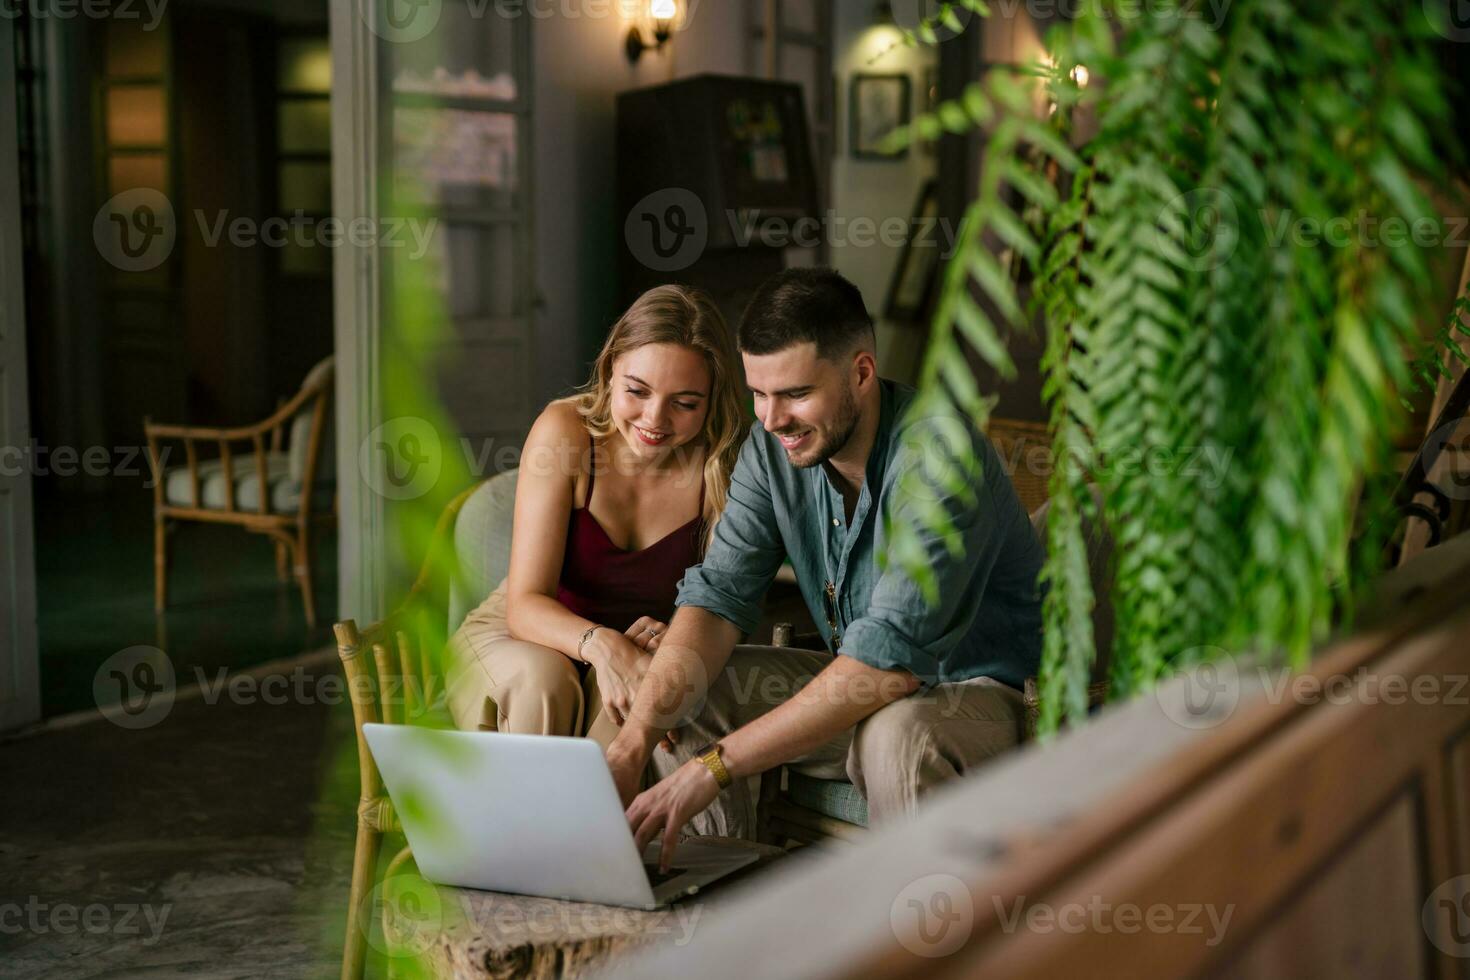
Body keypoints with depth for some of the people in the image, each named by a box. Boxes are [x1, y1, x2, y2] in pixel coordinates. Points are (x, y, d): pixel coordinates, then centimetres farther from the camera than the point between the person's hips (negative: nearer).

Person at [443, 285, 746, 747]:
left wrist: (673, 640, -36)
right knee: (542, 680, -33)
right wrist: (599, 644, -44)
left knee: (648, 688, -32)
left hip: (638, 648, 1)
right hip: (518, 638, -1)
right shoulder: (566, 429, -19)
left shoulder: (725, 462, -16)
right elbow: (526, 604, -23)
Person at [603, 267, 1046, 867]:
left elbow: (891, 655, -35)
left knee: (898, 734, -38)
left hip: (983, 691, -7)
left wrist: (716, 766, -38)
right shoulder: (773, 448, -5)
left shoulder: (941, 458, -28)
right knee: (679, 691, -5)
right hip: (869, 683, 7)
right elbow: (719, 593, -12)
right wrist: (632, 742, -28)